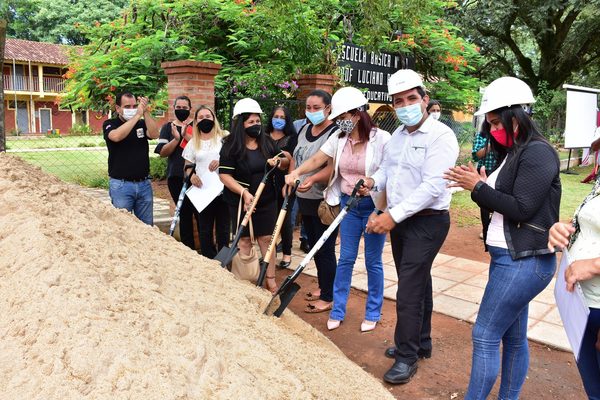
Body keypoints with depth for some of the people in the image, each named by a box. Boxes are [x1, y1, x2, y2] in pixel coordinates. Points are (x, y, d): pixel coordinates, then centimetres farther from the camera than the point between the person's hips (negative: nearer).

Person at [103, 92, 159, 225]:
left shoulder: (142, 123, 9)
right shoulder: (110, 124, 0)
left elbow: (154, 134, -10)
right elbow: (116, 136, -23)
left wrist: (145, 112, -18)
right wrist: (137, 115, -21)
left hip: (144, 183, 3)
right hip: (121, 184, -3)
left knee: (147, 225, 9)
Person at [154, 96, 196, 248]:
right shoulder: (168, 127, 11)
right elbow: (162, 152, 1)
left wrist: (186, 135, -18)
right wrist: (176, 139, -12)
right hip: (176, 177, 2)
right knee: (184, 212, 7)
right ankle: (188, 247, 16)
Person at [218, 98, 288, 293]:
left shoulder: (267, 141, 3)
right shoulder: (231, 146, -10)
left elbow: (285, 162, 13)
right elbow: (224, 175, -14)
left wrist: (279, 162, -12)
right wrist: (244, 192, -26)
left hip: (267, 201, 3)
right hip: (241, 201, -3)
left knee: (266, 238, 8)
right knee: (245, 239, 7)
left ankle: (271, 280, 18)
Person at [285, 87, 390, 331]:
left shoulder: (381, 139, -12)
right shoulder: (338, 138, 1)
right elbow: (317, 160, -2)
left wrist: (384, 210, -20)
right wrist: (295, 172, -18)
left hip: (373, 206, -4)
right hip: (348, 203, 4)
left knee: (373, 261, 8)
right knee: (345, 259, 10)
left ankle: (373, 313, 26)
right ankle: (337, 311, 23)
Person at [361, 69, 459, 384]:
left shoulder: (440, 136, -17)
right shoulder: (398, 135, 10)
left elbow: (432, 187, -24)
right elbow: (387, 168, 20)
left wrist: (393, 216, -27)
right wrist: (374, 181, -3)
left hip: (427, 222, -8)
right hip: (399, 219, 8)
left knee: (409, 290, -5)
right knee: (417, 283, 19)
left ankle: (407, 357, 12)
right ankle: (421, 343, 35)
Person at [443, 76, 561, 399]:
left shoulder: (538, 153, -14)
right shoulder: (512, 154, 14)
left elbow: (521, 209, -20)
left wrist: (478, 187, -14)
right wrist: (477, 185, -3)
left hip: (524, 262, -9)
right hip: (509, 258, 9)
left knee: (484, 336, -3)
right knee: (513, 338, 17)